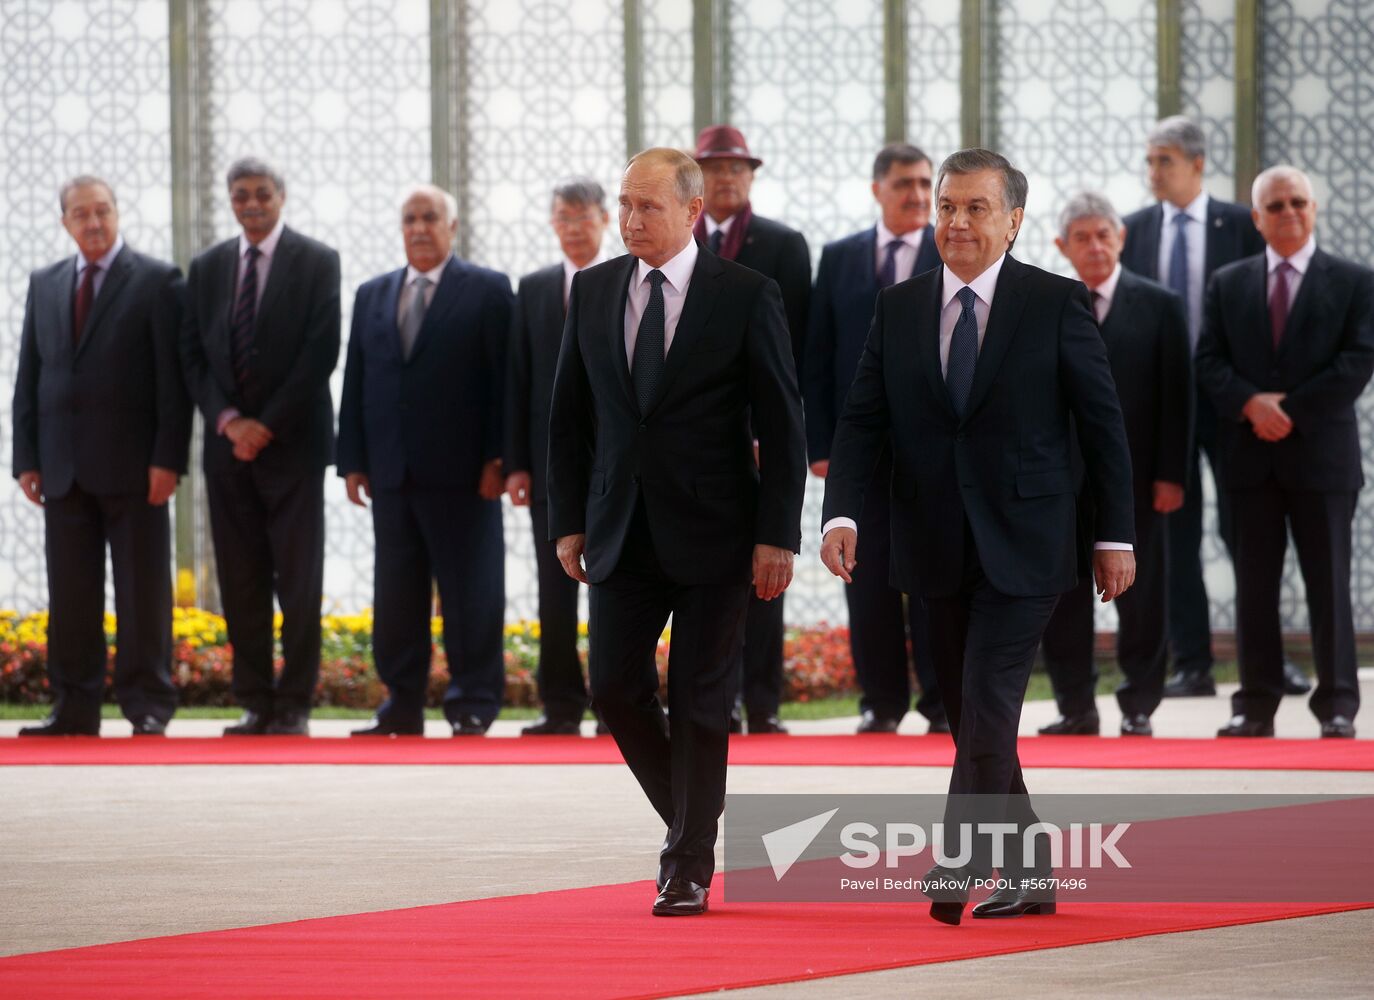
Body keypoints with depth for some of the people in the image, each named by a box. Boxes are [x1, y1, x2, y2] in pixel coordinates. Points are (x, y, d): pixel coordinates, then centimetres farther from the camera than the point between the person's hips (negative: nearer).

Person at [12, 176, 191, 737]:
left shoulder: (157, 283, 0)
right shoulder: (45, 286, 14)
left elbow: (173, 377, -5)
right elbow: (29, 377, 14)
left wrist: (168, 458, -12)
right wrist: (26, 459, 6)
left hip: (132, 465, -4)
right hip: (64, 469, 4)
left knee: (142, 593, -1)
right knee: (70, 596, 4)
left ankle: (148, 708, 2)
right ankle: (74, 708, 8)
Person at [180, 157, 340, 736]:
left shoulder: (316, 263, 0)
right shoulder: (207, 269, 11)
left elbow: (321, 352, -7)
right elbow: (193, 355, 8)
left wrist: (268, 425, -12)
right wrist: (228, 420, -7)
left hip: (292, 443, -4)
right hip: (229, 443, 4)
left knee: (299, 580, -4)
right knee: (241, 580, 3)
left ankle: (294, 706, -2)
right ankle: (255, 704, 7)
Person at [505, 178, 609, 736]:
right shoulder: (534, 291, 10)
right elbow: (517, 380, 8)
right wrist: (516, 462, 1)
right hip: (552, 459, 3)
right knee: (555, 591, 2)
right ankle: (562, 706, 6)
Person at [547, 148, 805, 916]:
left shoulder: (747, 296, -5)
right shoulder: (593, 291, 7)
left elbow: (782, 425, -5)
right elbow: (570, 415, 12)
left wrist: (778, 535, -10)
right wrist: (569, 521, 5)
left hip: (712, 532, -4)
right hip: (622, 530, 4)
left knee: (701, 700, 0)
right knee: (615, 688, -1)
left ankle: (690, 867, 9)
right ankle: (688, 821, 23)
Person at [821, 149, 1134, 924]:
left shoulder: (1057, 304, -3)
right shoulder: (899, 309, 6)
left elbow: (1102, 421, -1)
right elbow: (863, 421, 2)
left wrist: (1116, 536, -3)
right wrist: (843, 513, -13)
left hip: (1023, 545, -4)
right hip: (938, 552, 4)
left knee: (988, 707, -14)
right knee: (969, 716, 9)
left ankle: (959, 866, -16)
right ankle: (1027, 875, 19)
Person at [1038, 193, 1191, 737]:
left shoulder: (1159, 305, 2)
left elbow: (1176, 396, -1)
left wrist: (1170, 475, -7)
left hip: (1133, 475, -2)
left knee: (1139, 597, 3)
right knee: (1062, 597, 3)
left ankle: (1138, 707, 11)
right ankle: (1076, 707, 11)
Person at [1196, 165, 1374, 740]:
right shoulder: (1228, 285, 12)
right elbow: (1210, 363, 5)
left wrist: (1290, 409, -12)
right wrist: (1251, 405, -13)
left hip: (1322, 454, -3)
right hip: (1251, 456, 3)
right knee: (1254, 583, 4)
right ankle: (1256, 705, 7)